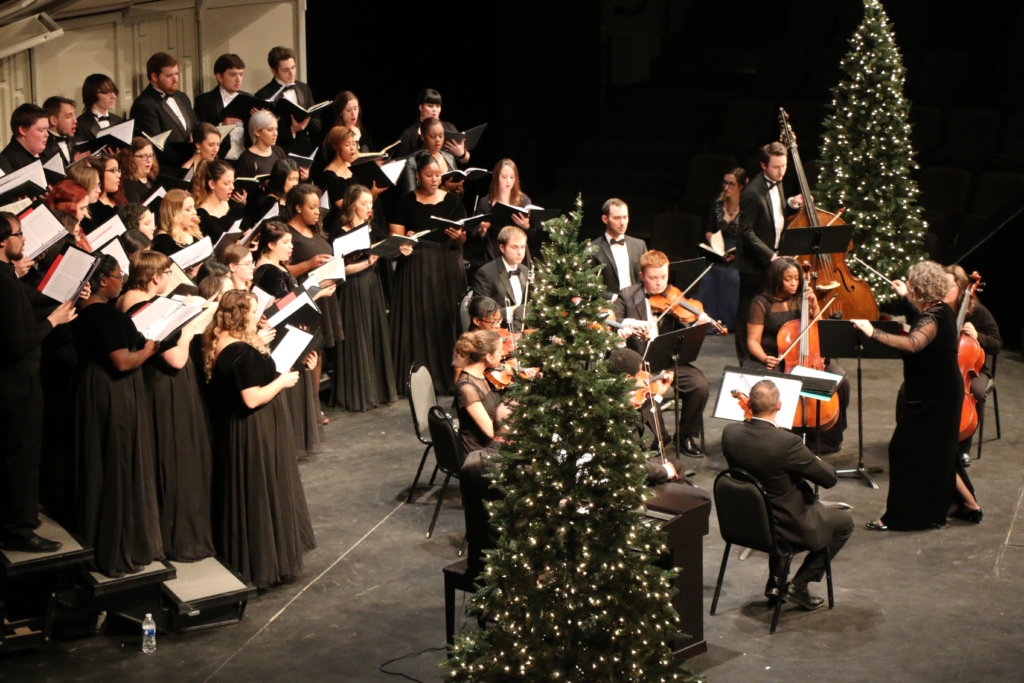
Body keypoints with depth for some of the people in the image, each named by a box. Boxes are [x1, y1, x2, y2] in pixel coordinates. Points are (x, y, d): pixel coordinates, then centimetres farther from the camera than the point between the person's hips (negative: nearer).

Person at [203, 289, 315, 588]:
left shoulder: (219, 345, 4)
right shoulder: (241, 352, -25)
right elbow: (252, 398, -28)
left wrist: (258, 345, 15)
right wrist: (282, 381, -14)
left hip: (233, 431, 10)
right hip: (254, 436, -10)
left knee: (242, 493, 19)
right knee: (262, 494, 1)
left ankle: (240, 557, 30)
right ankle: (264, 563, 11)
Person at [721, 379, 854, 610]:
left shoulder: (730, 432, -13)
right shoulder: (787, 442, -31)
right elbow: (830, 479, -20)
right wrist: (817, 461, 1)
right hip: (785, 528, -6)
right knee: (844, 523, 17)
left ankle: (775, 581, 36)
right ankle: (798, 586, 15)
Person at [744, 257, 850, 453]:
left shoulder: (801, 300, 9)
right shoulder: (761, 304, -4)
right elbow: (753, 341, -7)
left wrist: (814, 308, -5)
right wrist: (764, 358, -26)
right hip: (772, 359, -4)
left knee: (840, 380, -19)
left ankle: (827, 436, -1)